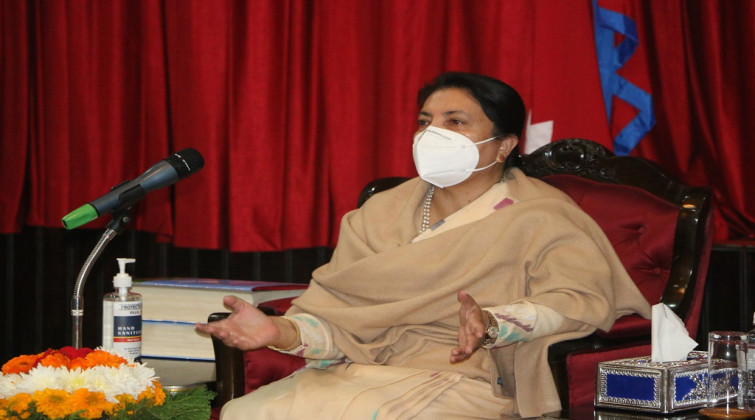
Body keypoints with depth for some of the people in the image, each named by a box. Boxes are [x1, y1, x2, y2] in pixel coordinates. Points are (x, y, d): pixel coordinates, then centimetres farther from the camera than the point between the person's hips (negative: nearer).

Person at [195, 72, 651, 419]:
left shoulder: (537, 218, 3)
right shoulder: (384, 212, 19)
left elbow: (583, 298, -14)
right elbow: (341, 322, 10)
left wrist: (493, 324, -31)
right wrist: (281, 331, -12)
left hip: (461, 383, -5)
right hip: (358, 374, 5)